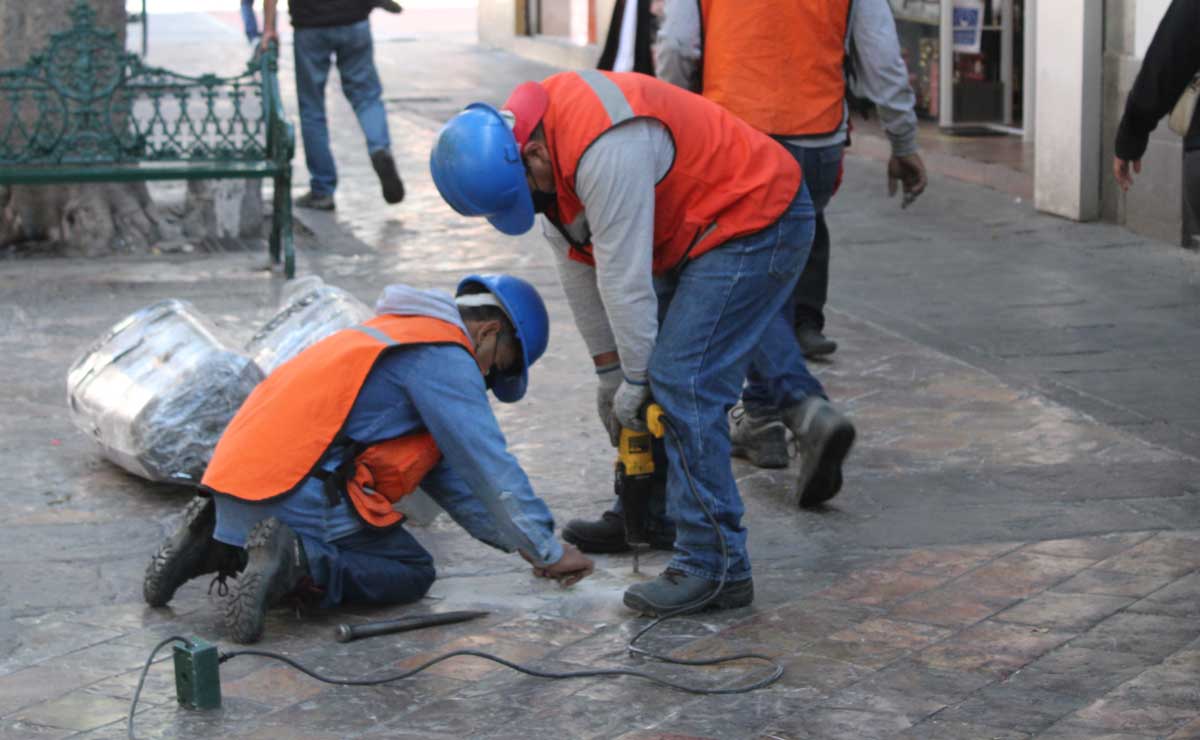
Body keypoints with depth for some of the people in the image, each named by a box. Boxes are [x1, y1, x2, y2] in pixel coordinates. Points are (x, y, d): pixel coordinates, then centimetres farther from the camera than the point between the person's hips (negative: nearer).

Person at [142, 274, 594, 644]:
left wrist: (519, 541, 26)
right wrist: (549, 552, 0)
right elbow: (491, 468, -8)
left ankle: (216, 544, 11)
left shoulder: (399, 334, 27)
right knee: (412, 572, 5)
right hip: (297, 491, -9)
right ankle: (296, 563, -17)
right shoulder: (446, 357, -4)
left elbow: (445, 471, 29)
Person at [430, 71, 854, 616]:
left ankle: (714, 566, -11)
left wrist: (634, 379, -15)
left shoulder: (604, 151, -32)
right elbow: (578, 265, 7)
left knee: (681, 382, -14)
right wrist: (609, 369, 9)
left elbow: (623, 275, -25)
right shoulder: (530, 134, 0)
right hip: (694, 233, 10)